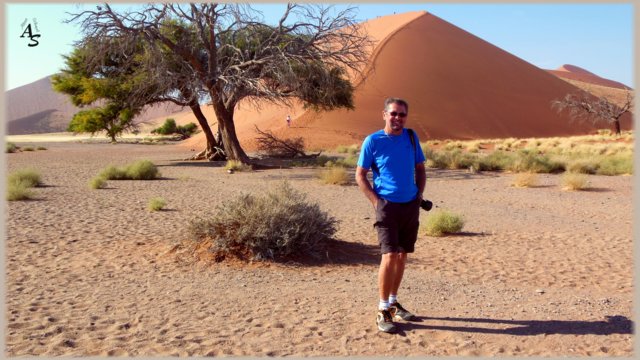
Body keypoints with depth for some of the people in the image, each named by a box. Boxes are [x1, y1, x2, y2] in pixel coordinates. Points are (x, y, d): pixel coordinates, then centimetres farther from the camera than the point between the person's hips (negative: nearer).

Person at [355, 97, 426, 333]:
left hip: (411, 206, 5)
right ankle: (383, 311, -1)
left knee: (402, 255, 12)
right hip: (388, 206, -5)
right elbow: (360, 176, -2)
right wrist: (376, 202, -9)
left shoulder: (411, 137, 8)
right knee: (389, 255, -12)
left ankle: (393, 303, 27)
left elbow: (420, 169, 17)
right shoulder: (373, 141, -5)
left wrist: (420, 195, 6)